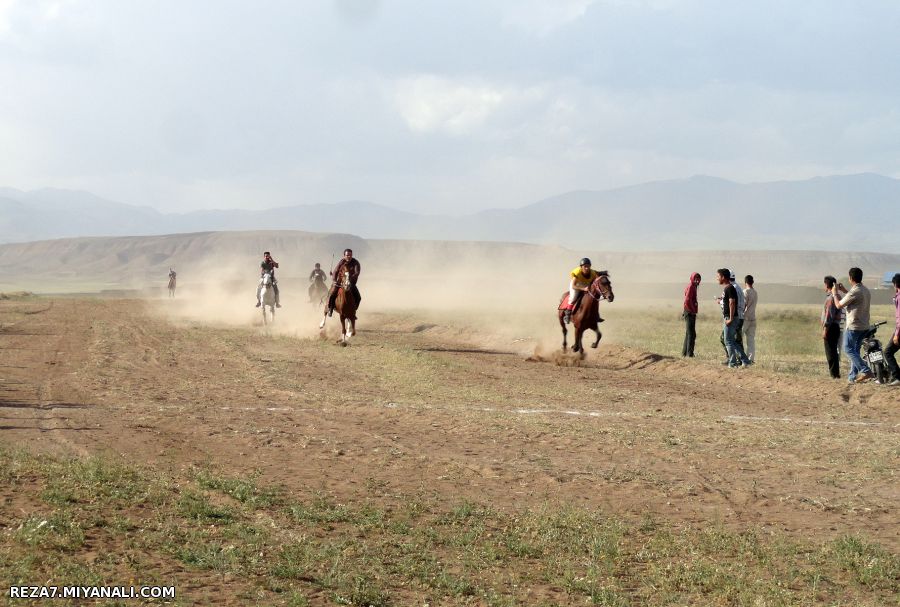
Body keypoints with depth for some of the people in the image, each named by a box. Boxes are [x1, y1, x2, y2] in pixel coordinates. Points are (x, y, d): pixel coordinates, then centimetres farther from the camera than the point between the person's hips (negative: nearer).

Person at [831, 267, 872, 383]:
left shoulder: (854, 292, -18)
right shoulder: (866, 291, 10)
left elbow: (839, 305, -11)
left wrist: (835, 293, 5)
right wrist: (844, 291, 30)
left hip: (853, 326, -9)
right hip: (864, 326, 9)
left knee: (849, 350, -3)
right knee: (855, 351, 14)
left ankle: (865, 371, -15)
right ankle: (853, 376, 14)